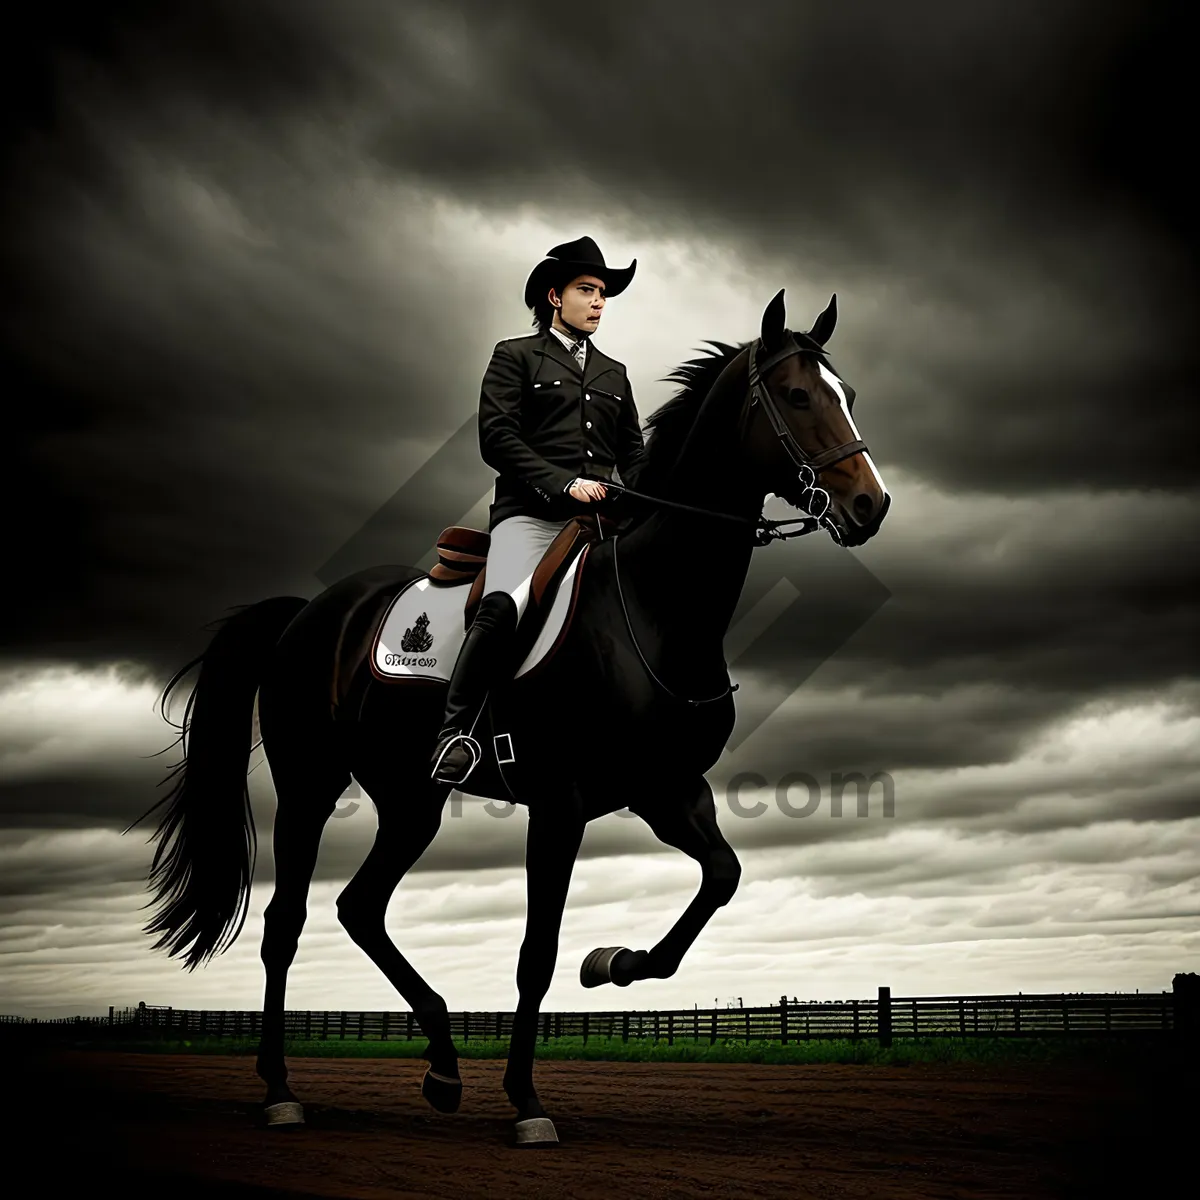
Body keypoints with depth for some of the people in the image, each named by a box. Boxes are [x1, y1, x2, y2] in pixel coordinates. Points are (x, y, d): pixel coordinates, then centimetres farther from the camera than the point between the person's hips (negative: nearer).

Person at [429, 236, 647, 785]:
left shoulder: (614, 374, 27)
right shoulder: (515, 356, 11)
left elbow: (633, 453, 25)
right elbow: (496, 438, -2)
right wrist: (565, 483, -13)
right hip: (531, 513, -5)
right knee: (502, 604, -31)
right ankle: (456, 729, -19)